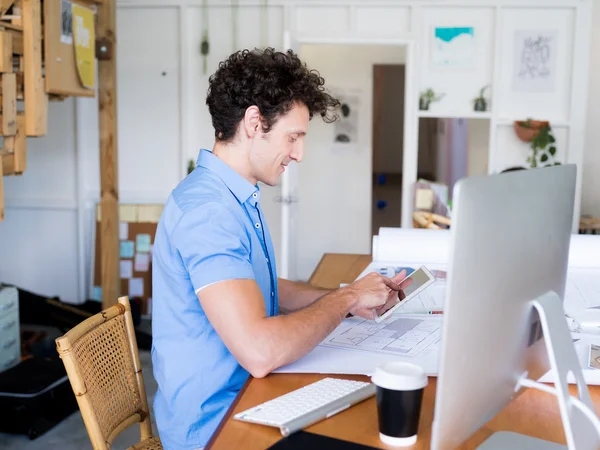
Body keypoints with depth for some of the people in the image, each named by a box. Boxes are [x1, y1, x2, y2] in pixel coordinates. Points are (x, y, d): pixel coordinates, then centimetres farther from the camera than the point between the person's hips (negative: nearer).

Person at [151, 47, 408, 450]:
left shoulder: (241, 197, 8)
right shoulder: (207, 208, -24)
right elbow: (259, 352, -31)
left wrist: (350, 300, 3)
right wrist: (345, 299, -16)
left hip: (244, 397, 9)